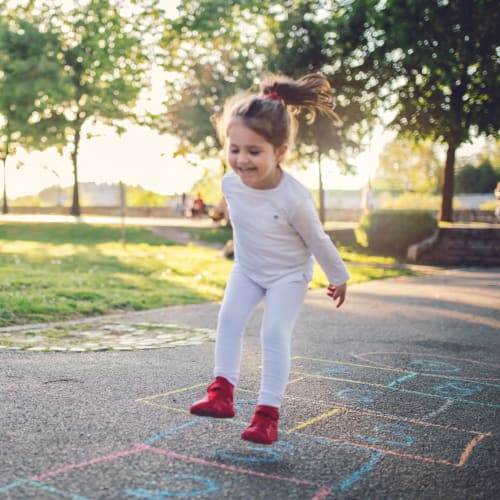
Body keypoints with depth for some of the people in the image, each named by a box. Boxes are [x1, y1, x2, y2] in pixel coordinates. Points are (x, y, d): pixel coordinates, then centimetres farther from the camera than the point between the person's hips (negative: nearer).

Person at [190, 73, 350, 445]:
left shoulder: (293, 198, -33)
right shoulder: (231, 183, -18)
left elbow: (318, 241, -16)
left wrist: (339, 278, -2)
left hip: (289, 275, -5)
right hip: (247, 269, 5)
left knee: (275, 334, -11)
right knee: (229, 319, -8)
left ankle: (268, 412, -4)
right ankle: (222, 393, -1)